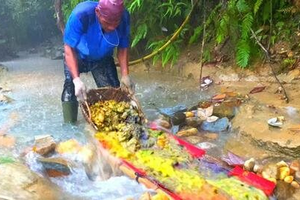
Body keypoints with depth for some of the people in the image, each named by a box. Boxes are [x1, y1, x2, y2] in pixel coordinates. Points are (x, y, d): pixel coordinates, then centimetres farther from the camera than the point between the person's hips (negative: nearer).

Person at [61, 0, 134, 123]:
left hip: (103, 59, 3)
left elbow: (123, 48, -13)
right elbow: (69, 48, -32)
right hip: (76, 57, -2)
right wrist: (76, 79, -42)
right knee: (71, 88, -16)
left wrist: (125, 75, -25)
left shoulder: (124, 18, -29)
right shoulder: (81, 15, -39)